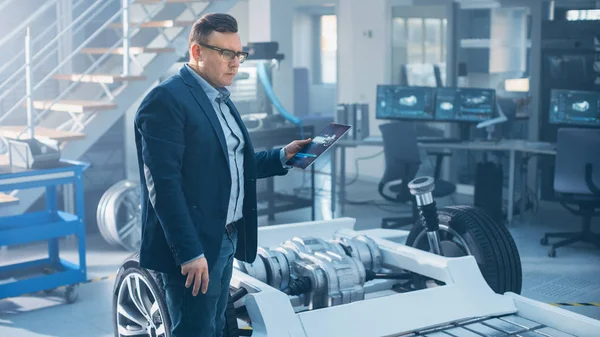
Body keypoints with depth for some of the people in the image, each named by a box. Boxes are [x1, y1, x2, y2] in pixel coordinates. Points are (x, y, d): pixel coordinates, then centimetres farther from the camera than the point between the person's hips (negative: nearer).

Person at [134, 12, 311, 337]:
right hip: (193, 249, -9)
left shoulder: (220, 99, 15)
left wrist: (282, 156, 7)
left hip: (226, 240, 9)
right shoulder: (166, 99, -15)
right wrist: (190, 252, -24)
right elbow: (165, 183, -21)